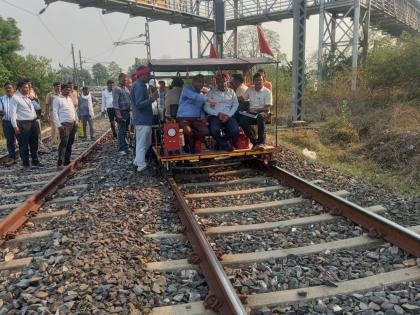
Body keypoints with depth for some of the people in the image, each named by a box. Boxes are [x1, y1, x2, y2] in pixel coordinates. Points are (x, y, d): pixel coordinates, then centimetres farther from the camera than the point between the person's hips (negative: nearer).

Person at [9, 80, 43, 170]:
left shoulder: (29, 97, 13)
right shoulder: (15, 98, -7)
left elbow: (38, 107, 17)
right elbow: (13, 113, -11)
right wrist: (15, 126, -16)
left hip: (33, 122, 7)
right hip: (23, 124, -7)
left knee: (34, 144, 14)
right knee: (24, 145, 2)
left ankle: (35, 162, 25)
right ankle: (25, 164, 12)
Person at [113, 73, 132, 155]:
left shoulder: (126, 89, 17)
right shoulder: (117, 89, -7)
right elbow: (115, 102, -14)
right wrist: (118, 113, -22)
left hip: (127, 112, 7)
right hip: (121, 112, -7)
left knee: (126, 130, 13)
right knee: (121, 131, -7)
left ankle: (125, 146, 22)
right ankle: (121, 149, -3)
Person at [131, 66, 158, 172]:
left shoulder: (141, 85, 16)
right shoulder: (139, 86, -17)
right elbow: (139, 104, -23)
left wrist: (151, 97, 16)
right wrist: (151, 99, -30)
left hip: (145, 119, 11)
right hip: (142, 120, -11)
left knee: (147, 143, 18)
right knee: (141, 143, -3)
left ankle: (137, 161, 28)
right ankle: (141, 165, 4)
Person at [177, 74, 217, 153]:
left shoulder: (201, 94, 20)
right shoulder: (187, 89, -2)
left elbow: (202, 108, 25)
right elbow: (195, 96, -23)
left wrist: (202, 117, 3)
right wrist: (208, 99, -32)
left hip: (196, 118, 6)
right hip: (183, 117, -5)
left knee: (205, 131, -24)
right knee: (188, 131, -36)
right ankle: (192, 145, -1)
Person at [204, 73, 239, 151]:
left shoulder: (231, 91, 16)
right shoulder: (211, 92, 9)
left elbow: (235, 104, 7)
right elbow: (206, 107, 0)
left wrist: (228, 115, -9)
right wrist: (218, 114, -13)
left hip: (229, 116, 2)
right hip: (215, 116, -2)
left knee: (235, 131, -26)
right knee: (214, 131, -33)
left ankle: (220, 142, 3)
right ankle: (225, 144, -3)